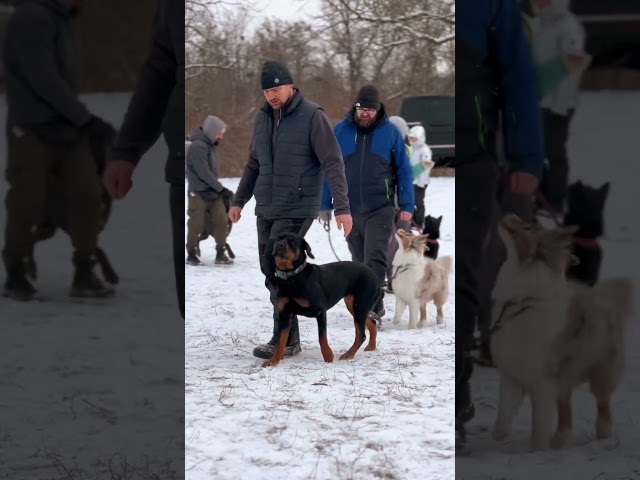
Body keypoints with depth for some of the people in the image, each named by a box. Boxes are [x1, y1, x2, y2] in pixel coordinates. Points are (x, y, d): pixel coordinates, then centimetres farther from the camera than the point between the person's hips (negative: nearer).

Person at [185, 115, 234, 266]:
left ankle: (221, 254, 2)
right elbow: (204, 173, -20)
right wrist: (221, 189, -16)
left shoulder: (211, 145, 12)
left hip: (213, 193, 8)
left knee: (222, 221, -3)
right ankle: (191, 254, 12)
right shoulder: (198, 146, -17)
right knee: (196, 225, -1)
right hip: (199, 193, -8)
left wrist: (218, 189, 7)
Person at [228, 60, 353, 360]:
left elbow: (332, 163, -13)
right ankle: (287, 336, 15)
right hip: (265, 209, 7)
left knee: (278, 271, -12)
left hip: (297, 210, -7)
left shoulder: (312, 116, -9)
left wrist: (342, 207, -19)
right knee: (271, 272, 7)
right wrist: (239, 200, 18)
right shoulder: (263, 117, 11)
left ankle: (285, 340, -6)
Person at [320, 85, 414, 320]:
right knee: (360, 261, 10)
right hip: (349, 209, 3)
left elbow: (403, 170, 3)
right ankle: (371, 307, 21)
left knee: (375, 259, -13)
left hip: (380, 209, -3)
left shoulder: (390, 132, 0)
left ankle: (373, 309, -14)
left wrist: (406, 206, -2)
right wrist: (325, 204, 6)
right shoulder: (340, 131, 3)